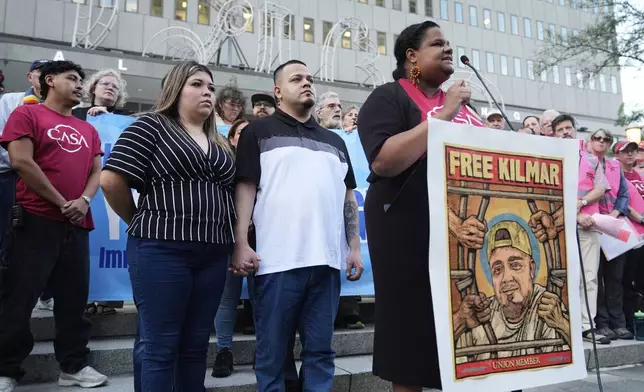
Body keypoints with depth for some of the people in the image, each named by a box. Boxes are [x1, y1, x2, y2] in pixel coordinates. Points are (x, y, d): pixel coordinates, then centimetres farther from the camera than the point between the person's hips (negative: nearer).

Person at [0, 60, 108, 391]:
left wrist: (84, 201, -7)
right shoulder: (27, 114, 2)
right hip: (36, 221, -5)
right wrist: (61, 203, -9)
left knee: (74, 299, 8)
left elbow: (96, 171, 13)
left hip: (77, 225, 5)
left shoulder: (88, 130, 18)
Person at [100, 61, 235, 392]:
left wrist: (239, 244, 9)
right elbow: (111, 180, -9)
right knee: (160, 346, 2)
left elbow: (231, 193, 20)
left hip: (213, 255, 6)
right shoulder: (152, 126, -1)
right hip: (162, 250, -6)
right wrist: (144, 224, 2)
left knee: (196, 345, 13)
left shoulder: (220, 144, 17)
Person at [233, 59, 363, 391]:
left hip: (326, 260, 4)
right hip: (278, 260, -4)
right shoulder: (259, 132, 7)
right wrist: (240, 244, -9)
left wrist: (355, 247, 11)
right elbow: (245, 189, 0)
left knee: (320, 351, 10)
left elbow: (348, 196, 19)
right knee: (272, 352, 5)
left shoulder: (334, 141, 20)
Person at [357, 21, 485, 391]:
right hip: (411, 234, -6)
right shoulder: (389, 97, -3)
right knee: (415, 324, 3)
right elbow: (384, 161, -20)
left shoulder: (461, 103, 17)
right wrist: (442, 116, -18)